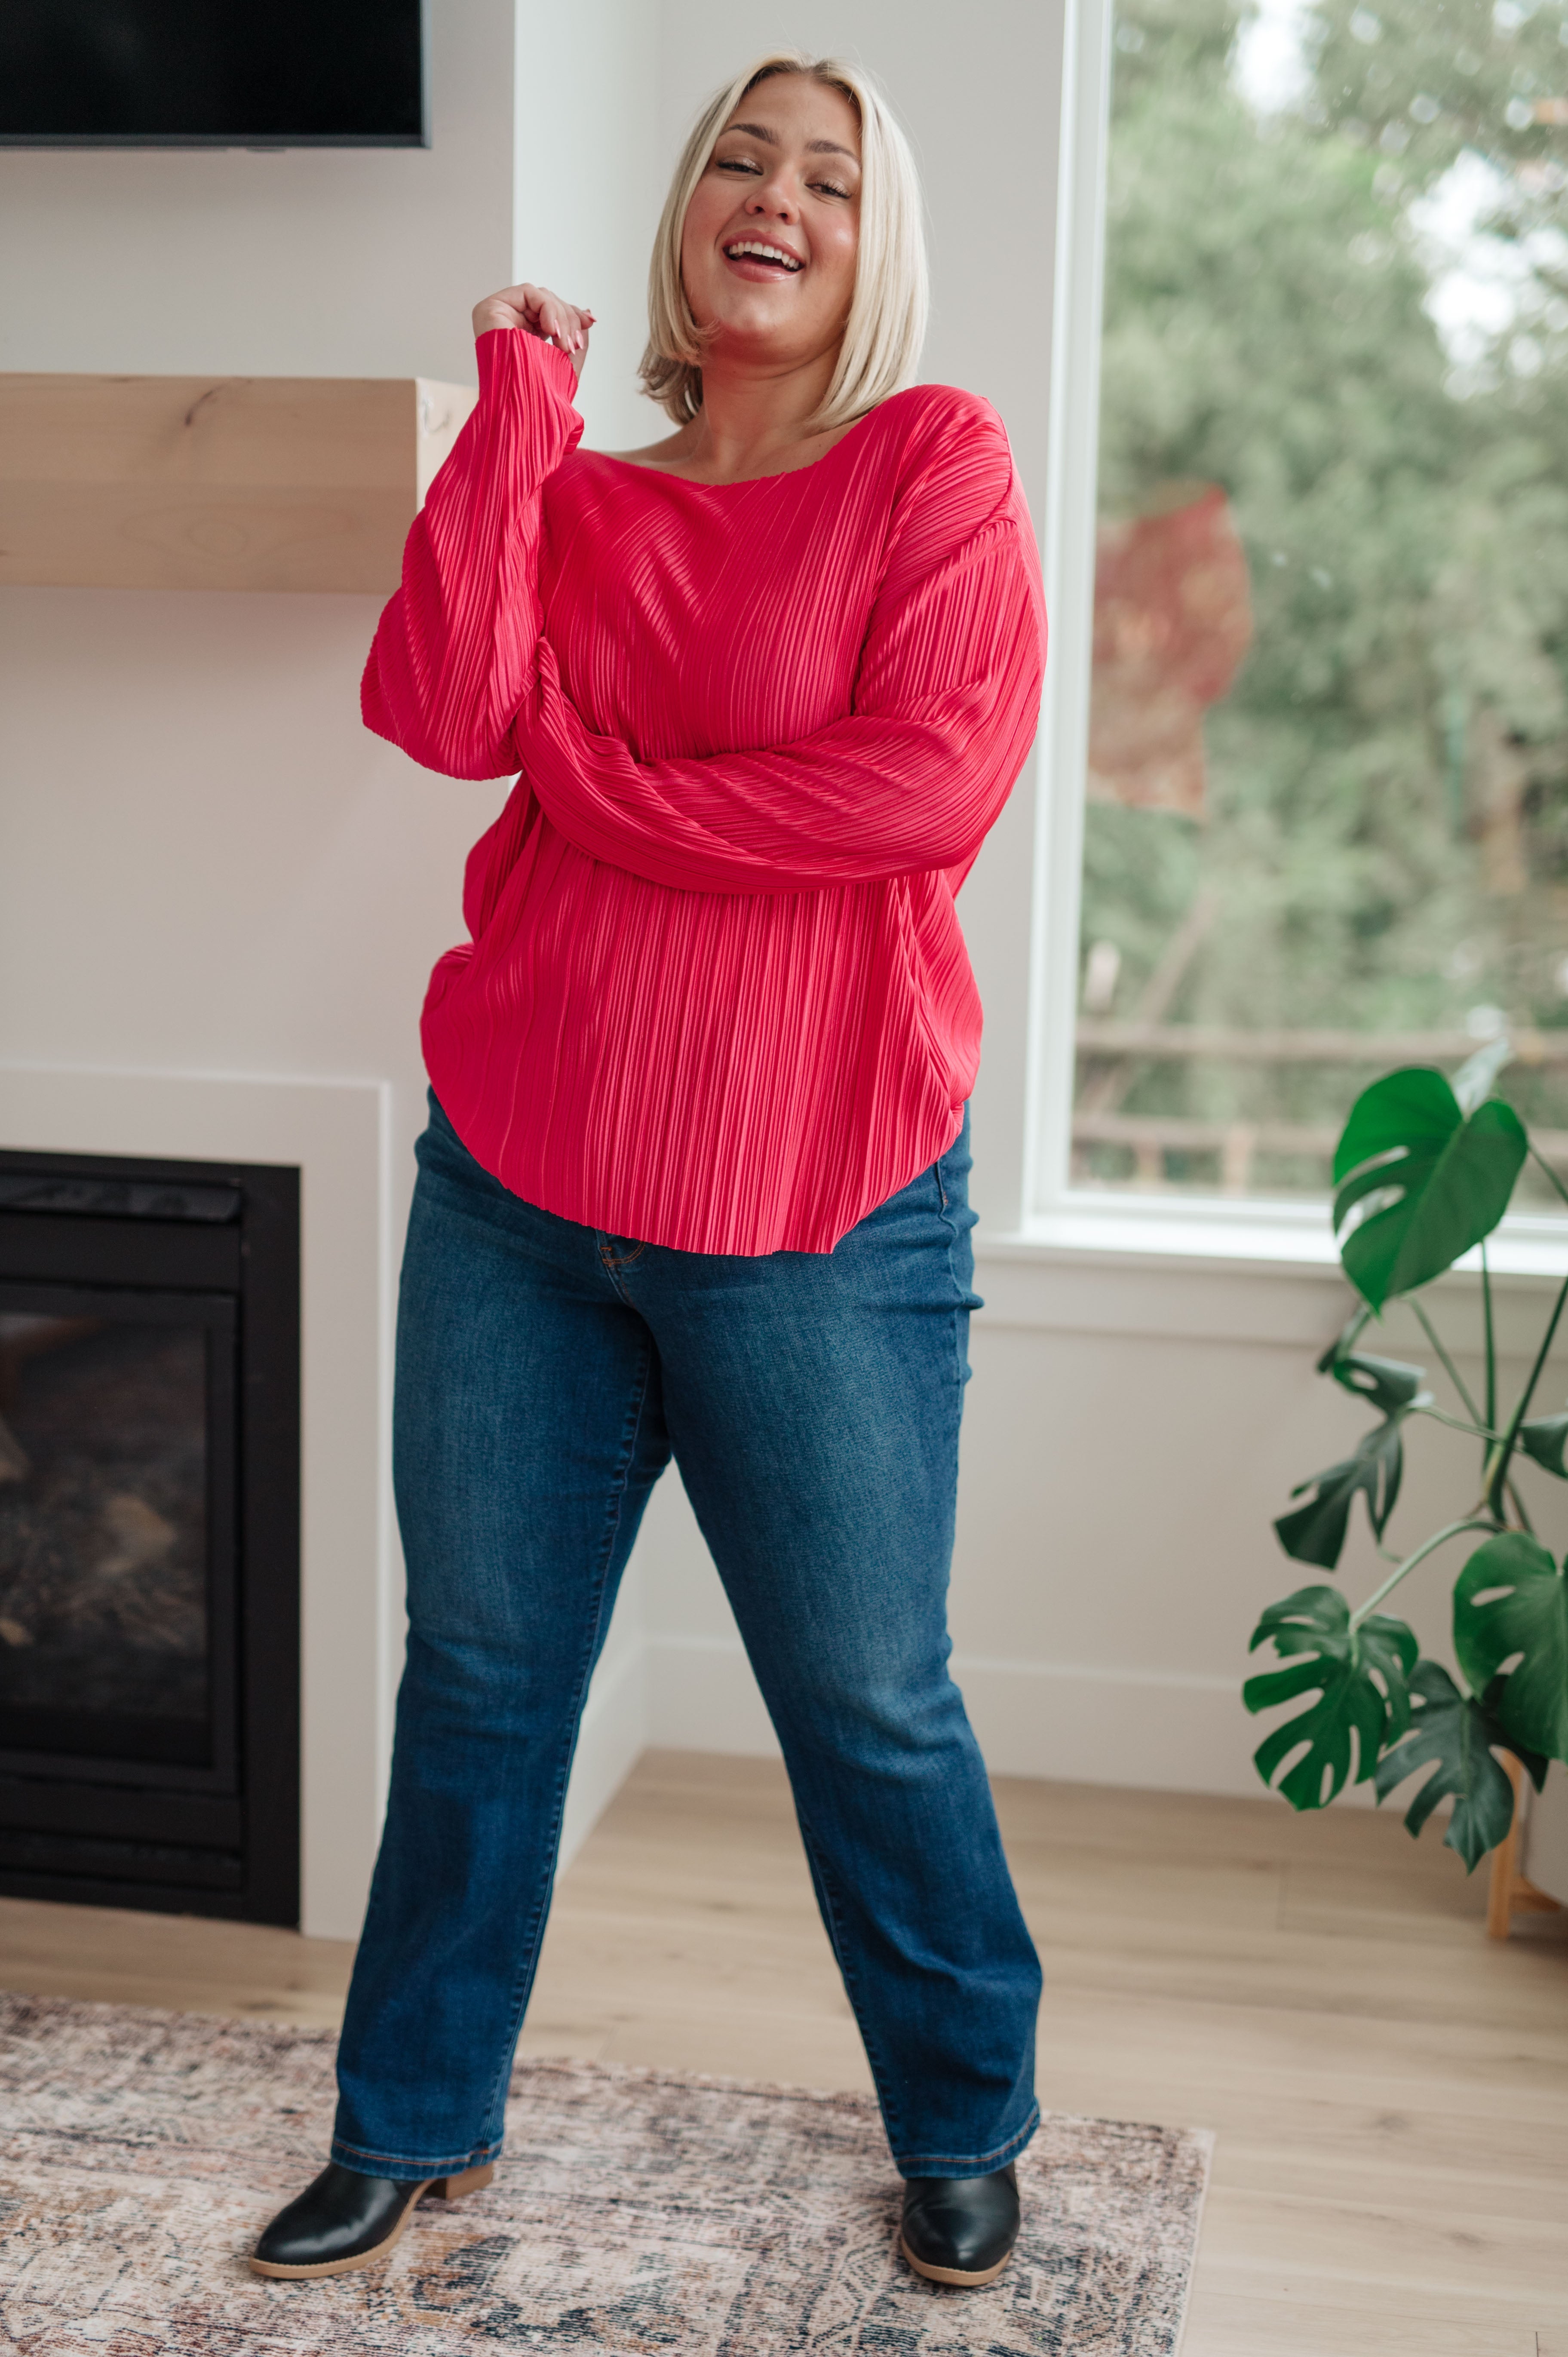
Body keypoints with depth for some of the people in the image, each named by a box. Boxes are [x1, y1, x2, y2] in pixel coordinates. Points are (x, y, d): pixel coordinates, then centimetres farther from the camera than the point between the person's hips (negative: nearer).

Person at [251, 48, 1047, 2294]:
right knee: (477, 1673, 14)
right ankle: (416, 2122, 33)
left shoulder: (934, 461, -1)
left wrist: (600, 782, -10)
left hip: (822, 1217, -4)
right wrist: (519, 397, -5)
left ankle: (964, 2130, 31)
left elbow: (940, 773, -17)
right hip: (520, 1186, 4)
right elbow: (443, 706, -10)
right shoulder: (579, 497, 10)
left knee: (870, 1706, 8)